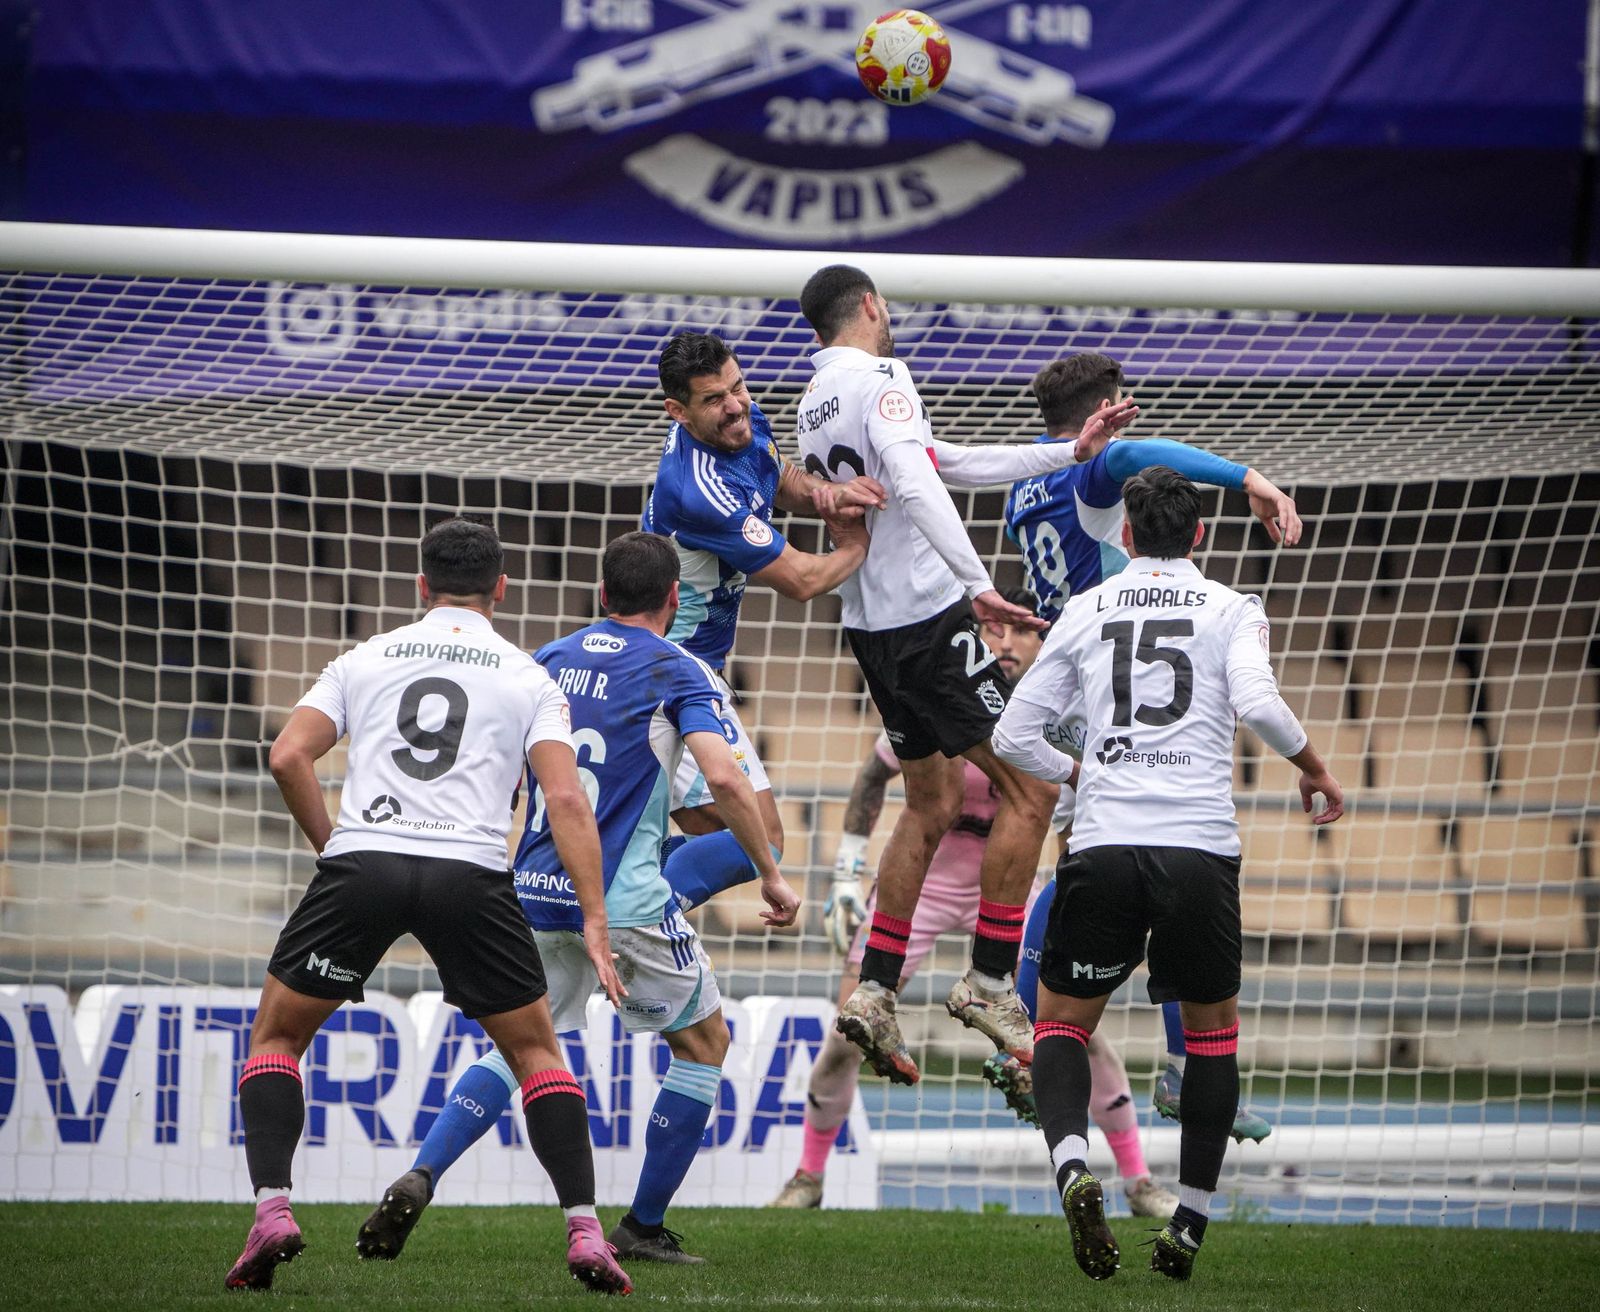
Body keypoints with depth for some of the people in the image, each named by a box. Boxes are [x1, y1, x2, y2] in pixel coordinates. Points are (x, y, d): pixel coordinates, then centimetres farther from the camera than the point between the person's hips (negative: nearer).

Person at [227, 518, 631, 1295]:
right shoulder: (529, 679, 15)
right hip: (470, 874, 0)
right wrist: (594, 923, 0)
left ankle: (271, 1209, -1)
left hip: (360, 861, 0)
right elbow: (566, 800, 2)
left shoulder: (365, 660, 18)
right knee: (536, 1051, 17)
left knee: (276, 1036, 17)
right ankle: (584, 1230, 4)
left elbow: (289, 756, 5)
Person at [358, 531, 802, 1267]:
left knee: (519, 1047, 16)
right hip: (626, 899, -5)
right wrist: (770, 875, -7)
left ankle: (419, 1179, -9)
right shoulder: (679, 672, -3)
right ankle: (643, 1228, 13)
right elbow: (724, 779, -16)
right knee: (704, 1042, 15)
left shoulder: (548, 661, 12)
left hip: (537, 894, 5)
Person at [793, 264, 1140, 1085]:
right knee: (1027, 791, -4)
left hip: (872, 630, 10)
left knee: (932, 803, 19)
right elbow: (914, 483, -28)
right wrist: (976, 581, -34)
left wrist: (1068, 453, 20)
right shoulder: (879, 378, -11)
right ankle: (989, 980, -5)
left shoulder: (815, 404, 17)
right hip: (928, 617, -10)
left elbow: (954, 465, 21)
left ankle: (873, 992, 14)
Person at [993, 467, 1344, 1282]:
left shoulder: (1085, 611, 14)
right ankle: (1189, 1222, 13)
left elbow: (1013, 736, 14)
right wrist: (1315, 769, 6)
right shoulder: (1230, 610, 8)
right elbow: (1257, 703, -11)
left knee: (1061, 1022, 14)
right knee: (1213, 1026, 19)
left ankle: (1071, 1165, -15)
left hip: (1104, 846, 1)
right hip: (1201, 844, -1)